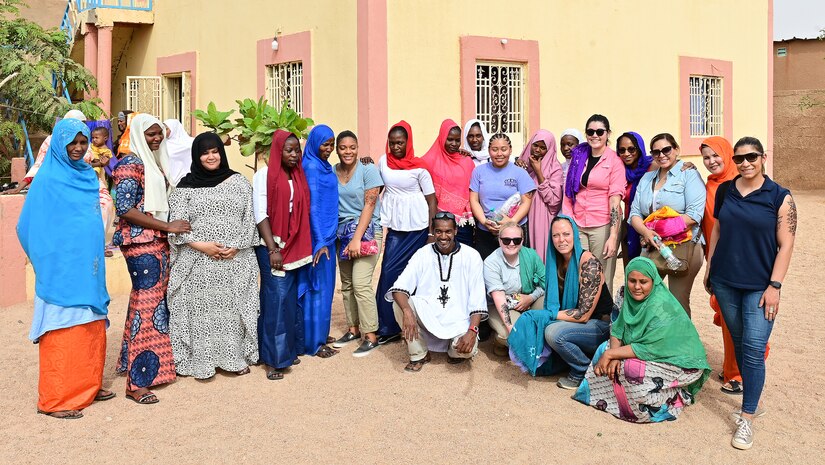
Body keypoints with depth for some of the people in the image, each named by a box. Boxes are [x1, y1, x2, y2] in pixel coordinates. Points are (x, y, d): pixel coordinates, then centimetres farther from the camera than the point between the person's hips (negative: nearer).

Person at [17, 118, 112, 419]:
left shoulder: (88, 175, 10)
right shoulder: (48, 179, -10)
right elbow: (30, 227, -8)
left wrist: (95, 252, 12)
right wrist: (47, 262, -7)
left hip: (88, 269, 7)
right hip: (62, 271, -7)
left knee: (91, 328, 13)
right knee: (64, 330, -1)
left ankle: (88, 386, 27)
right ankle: (55, 400, 10)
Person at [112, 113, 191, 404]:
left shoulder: (155, 162, 16)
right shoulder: (130, 164, -10)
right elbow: (125, 209, -18)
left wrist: (170, 228, 10)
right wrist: (168, 226, -18)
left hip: (158, 241, 9)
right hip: (140, 242, -9)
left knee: (157, 301, 12)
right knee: (146, 305, -8)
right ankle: (137, 383, 0)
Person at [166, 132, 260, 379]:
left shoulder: (239, 182, 8)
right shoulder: (186, 185, 4)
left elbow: (249, 218, 5)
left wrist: (236, 246, -8)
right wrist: (200, 245, -13)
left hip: (236, 260, 1)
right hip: (198, 262, -1)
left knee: (233, 307, 6)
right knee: (201, 308, 0)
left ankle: (236, 357, 18)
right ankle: (200, 359, 10)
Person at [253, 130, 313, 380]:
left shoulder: (299, 176, 10)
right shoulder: (264, 175, -5)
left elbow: (303, 212, 8)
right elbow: (260, 214, -10)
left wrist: (303, 247, 0)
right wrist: (273, 249, -15)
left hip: (296, 246, 5)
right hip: (272, 245, -5)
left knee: (293, 298, 7)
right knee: (278, 298, -8)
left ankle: (289, 349, 19)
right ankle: (274, 359, -1)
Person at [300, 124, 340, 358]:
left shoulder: (325, 166, 11)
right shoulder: (312, 167, -15)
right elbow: (312, 206, -20)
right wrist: (320, 241, -24)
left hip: (327, 234, 9)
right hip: (318, 235, -9)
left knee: (324, 285, 15)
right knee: (317, 286, -3)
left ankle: (320, 334, 26)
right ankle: (314, 342, 5)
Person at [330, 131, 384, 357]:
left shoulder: (368, 169, -7)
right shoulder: (332, 172, 6)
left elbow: (369, 205, -12)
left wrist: (357, 239, -16)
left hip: (367, 231, -5)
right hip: (343, 232, 5)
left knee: (361, 284, -12)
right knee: (346, 284, 8)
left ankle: (371, 336, -3)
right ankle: (353, 329, 22)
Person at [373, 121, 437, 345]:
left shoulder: (419, 166, -6)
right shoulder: (383, 161, 5)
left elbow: (431, 199, -4)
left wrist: (432, 233, -7)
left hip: (417, 227, -3)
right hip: (395, 226, 4)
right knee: (389, 272, -3)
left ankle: (388, 326, 11)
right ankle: (388, 327, 8)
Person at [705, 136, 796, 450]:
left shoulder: (780, 197, -6)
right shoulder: (724, 191, 5)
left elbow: (785, 245, -8)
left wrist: (774, 286, -13)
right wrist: (709, 268, 12)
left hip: (759, 286, -4)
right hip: (725, 282, 4)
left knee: (754, 349, -8)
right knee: (739, 344, 13)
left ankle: (747, 418, 3)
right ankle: (754, 403, 30)